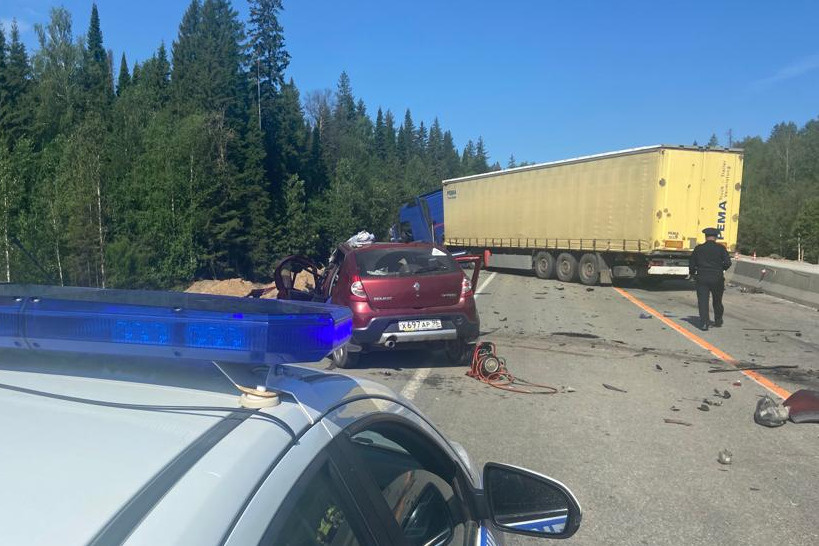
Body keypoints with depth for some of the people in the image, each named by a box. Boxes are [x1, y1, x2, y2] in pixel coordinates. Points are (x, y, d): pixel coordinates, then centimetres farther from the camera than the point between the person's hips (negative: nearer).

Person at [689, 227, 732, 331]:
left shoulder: (698, 248, 0)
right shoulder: (721, 248, -3)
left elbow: (691, 263, 4)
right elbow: (727, 263, -8)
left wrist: (693, 273, 21)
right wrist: (721, 269, 12)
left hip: (702, 279, -1)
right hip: (717, 279, 1)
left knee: (703, 301, 0)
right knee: (717, 301, 17)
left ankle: (704, 323, -9)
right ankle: (718, 321, 31)